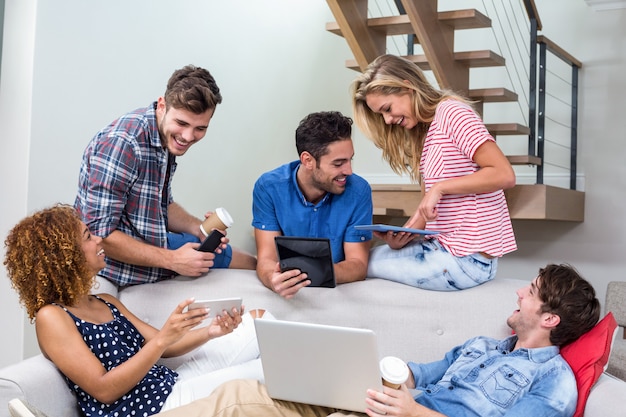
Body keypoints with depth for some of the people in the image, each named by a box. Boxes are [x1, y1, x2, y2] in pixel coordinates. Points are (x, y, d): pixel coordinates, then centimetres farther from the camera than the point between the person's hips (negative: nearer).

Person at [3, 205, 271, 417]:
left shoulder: (106, 302, 16)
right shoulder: (51, 317, -10)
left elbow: (161, 348, 12)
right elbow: (104, 390, -18)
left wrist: (209, 332, -6)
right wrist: (162, 339, -26)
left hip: (171, 384, 9)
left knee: (258, 321, 5)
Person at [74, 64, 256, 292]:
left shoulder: (168, 138, 0)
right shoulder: (122, 142, -28)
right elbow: (99, 234, -28)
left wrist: (199, 228, -7)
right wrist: (172, 260, -24)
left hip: (153, 243, 9)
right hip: (122, 266, -9)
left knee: (251, 262, 20)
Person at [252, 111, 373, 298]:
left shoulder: (358, 191, -9)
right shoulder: (268, 188, -9)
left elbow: (358, 265, -11)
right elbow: (266, 259, -12)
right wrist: (273, 279, -36)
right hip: (288, 295, 1)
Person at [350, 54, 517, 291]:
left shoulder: (451, 112, -12)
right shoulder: (422, 133, 15)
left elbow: (504, 175, -21)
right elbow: (428, 206, 10)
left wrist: (440, 187, -20)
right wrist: (402, 236, -7)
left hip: (468, 257, -9)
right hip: (443, 245, 9)